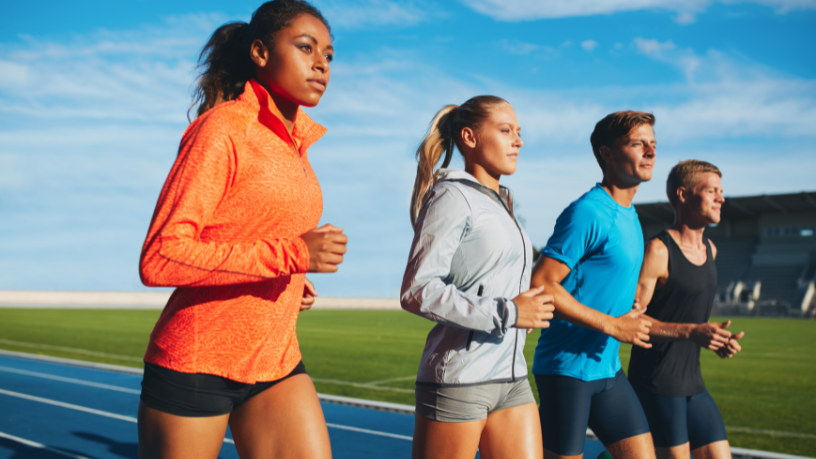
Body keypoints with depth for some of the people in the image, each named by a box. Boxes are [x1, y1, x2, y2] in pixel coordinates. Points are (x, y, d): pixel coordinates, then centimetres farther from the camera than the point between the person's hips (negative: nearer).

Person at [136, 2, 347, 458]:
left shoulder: (293, 142, 11)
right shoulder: (223, 128, -12)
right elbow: (158, 259, -21)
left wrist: (292, 280, 9)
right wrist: (289, 255, -25)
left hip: (277, 363, 7)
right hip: (197, 363, -7)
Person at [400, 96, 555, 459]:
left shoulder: (500, 204, 19)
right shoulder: (453, 198, -8)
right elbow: (416, 291, -18)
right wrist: (506, 312, -19)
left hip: (511, 377, 8)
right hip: (458, 379, -8)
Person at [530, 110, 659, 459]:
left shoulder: (631, 218, 14)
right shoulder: (587, 213, -14)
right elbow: (541, 284, -20)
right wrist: (612, 326, -18)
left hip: (607, 368, 8)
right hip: (567, 367, -8)